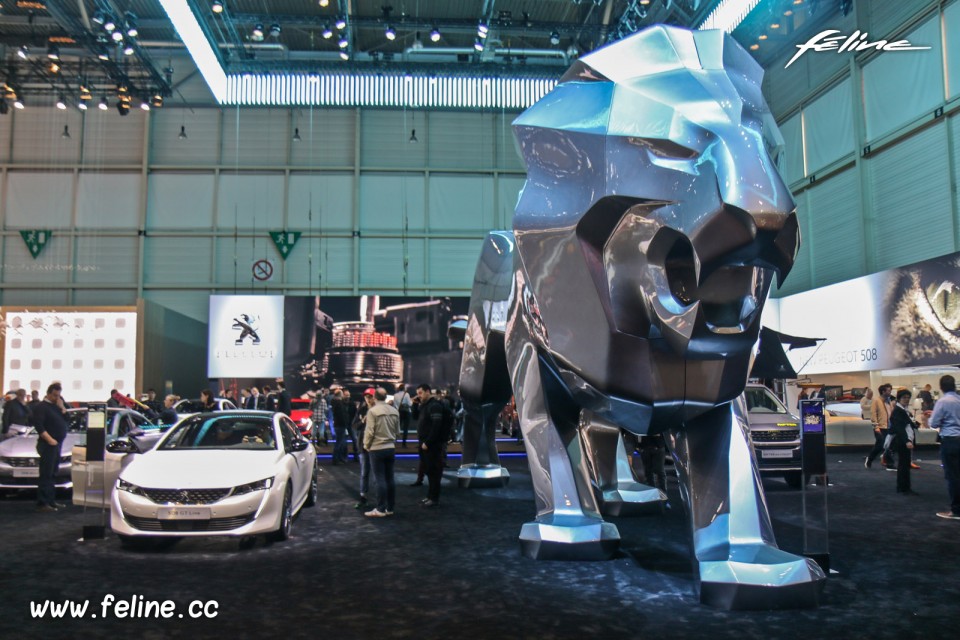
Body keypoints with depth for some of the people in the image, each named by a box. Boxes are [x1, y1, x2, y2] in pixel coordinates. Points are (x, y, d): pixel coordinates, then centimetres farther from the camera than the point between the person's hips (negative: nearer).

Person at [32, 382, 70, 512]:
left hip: (57, 444, 9)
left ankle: (51, 501, 21)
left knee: (52, 475, 14)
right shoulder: (42, 407, -8)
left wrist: (62, 408, 0)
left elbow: (67, 421, 12)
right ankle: (42, 503, -7)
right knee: (46, 475, -8)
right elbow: (38, 426, -17)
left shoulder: (57, 406, 17)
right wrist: (49, 439, -20)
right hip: (48, 445, -9)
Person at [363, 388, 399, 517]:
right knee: (390, 478, 10)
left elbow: (369, 431, -13)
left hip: (377, 449, -5)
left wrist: (366, 445, 2)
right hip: (391, 448, 6)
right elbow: (397, 430, 10)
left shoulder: (372, 411, -13)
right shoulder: (394, 411, 5)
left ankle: (380, 509, 0)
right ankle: (390, 508, 15)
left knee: (380, 479, -3)